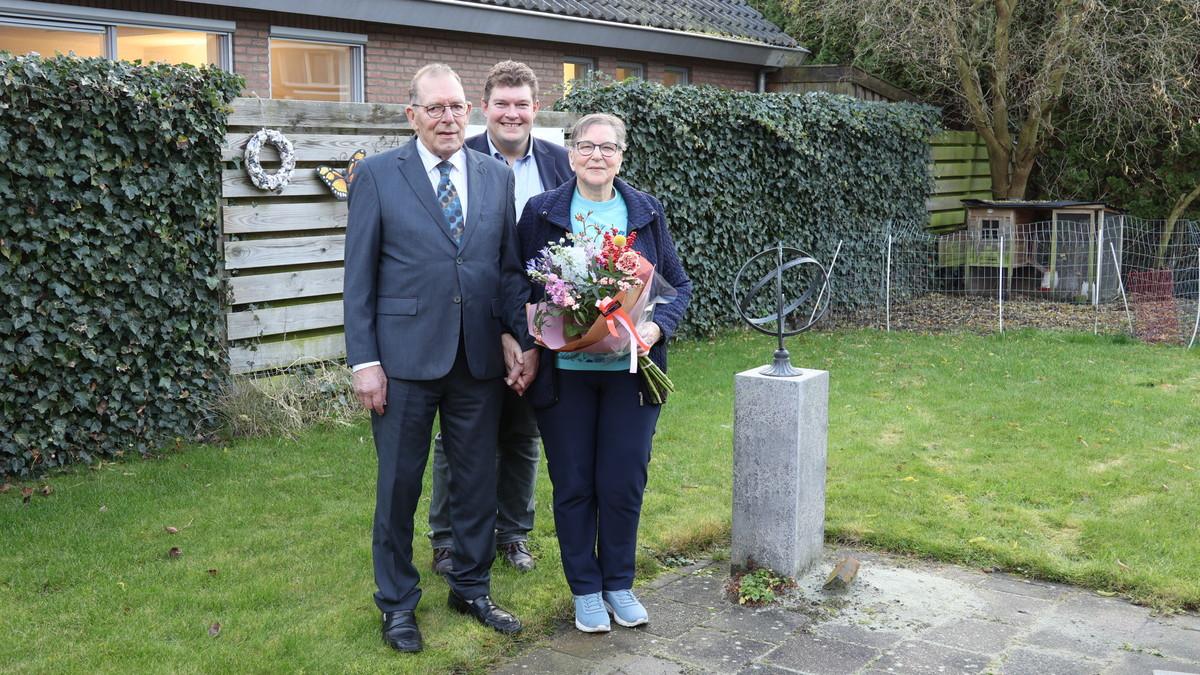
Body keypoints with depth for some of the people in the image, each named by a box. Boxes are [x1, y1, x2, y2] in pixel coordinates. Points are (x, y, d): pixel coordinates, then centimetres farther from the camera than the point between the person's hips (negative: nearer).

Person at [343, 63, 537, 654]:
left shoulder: (496, 177, 8)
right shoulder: (377, 175, -2)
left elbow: (509, 266, 9)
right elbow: (359, 277, -3)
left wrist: (519, 335, -3)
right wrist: (364, 361, -8)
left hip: (480, 360, 3)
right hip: (405, 358, -3)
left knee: (477, 480, 13)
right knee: (399, 484, 8)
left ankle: (471, 588, 32)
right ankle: (397, 603, 26)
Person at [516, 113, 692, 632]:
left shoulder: (646, 212, 5)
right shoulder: (541, 212, 1)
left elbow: (679, 284, 8)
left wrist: (658, 326, -11)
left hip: (630, 370, 1)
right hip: (563, 371, -1)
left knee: (624, 483, 5)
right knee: (573, 485, 7)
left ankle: (618, 583, 25)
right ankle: (585, 589, 24)